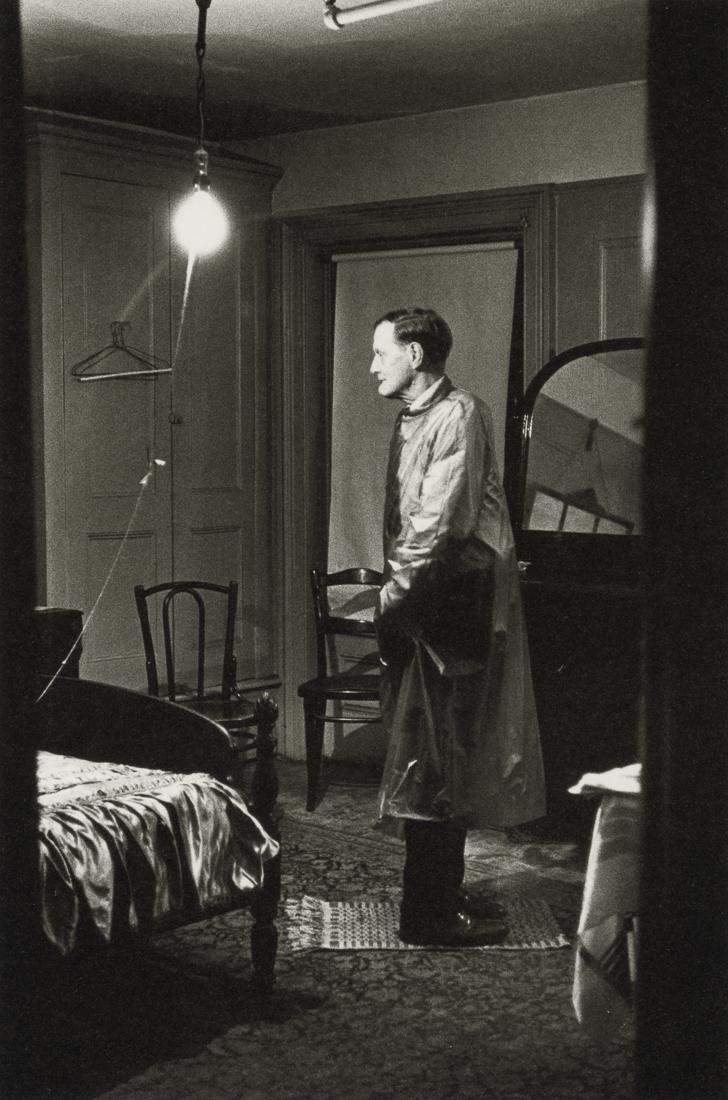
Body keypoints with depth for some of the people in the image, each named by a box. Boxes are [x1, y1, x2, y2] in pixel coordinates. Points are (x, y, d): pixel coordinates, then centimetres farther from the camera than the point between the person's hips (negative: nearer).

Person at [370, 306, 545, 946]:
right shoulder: (411, 419, 16)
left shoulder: (459, 415, -9)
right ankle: (431, 913, 12)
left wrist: (393, 598, -12)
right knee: (432, 757, 7)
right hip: (421, 602, 6)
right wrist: (394, 593, 5)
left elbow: (441, 526, -17)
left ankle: (438, 901, 15)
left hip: (453, 601, -6)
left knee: (434, 758, 2)